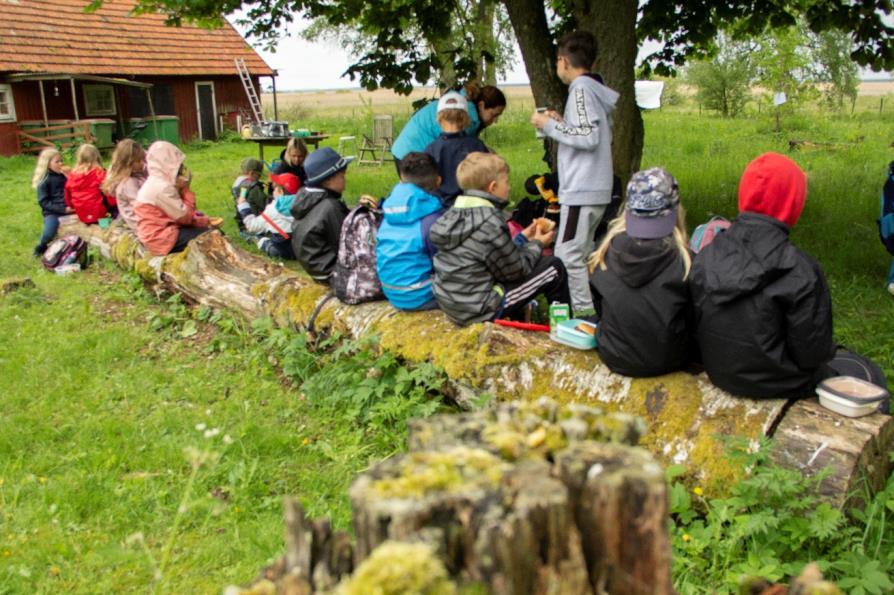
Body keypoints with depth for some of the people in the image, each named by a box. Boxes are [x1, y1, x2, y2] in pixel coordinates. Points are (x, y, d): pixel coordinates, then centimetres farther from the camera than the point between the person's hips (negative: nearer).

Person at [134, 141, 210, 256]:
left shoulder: (156, 183, 10)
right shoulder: (162, 188, -22)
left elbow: (180, 213, 9)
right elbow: (184, 217, -19)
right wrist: (186, 190, -11)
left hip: (158, 232, 10)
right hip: (161, 238, -10)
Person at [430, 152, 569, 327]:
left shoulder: (455, 212, 4)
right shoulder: (490, 222, -22)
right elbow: (514, 271, -11)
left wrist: (522, 238, 17)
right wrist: (537, 245, 5)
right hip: (478, 310, -9)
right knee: (554, 267, 1)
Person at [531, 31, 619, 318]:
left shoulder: (581, 89, -12)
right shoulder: (596, 90, 16)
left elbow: (588, 137, -21)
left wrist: (549, 125, -12)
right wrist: (562, 122, 16)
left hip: (581, 190, -10)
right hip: (596, 189, 10)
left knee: (567, 257, -7)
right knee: (581, 256, 16)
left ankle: (585, 313, -4)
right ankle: (588, 313, 21)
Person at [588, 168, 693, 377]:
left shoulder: (606, 252, -10)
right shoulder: (683, 258, -17)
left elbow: (599, 307, 5)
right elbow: (694, 316, -3)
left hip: (615, 358, 3)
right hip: (667, 360, -3)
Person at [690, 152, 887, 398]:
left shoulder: (705, 256, -10)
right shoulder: (801, 272, -26)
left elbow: (696, 323, -1)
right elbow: (812, 354, -19)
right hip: (777, 386, -6)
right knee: (869, 374, 21)